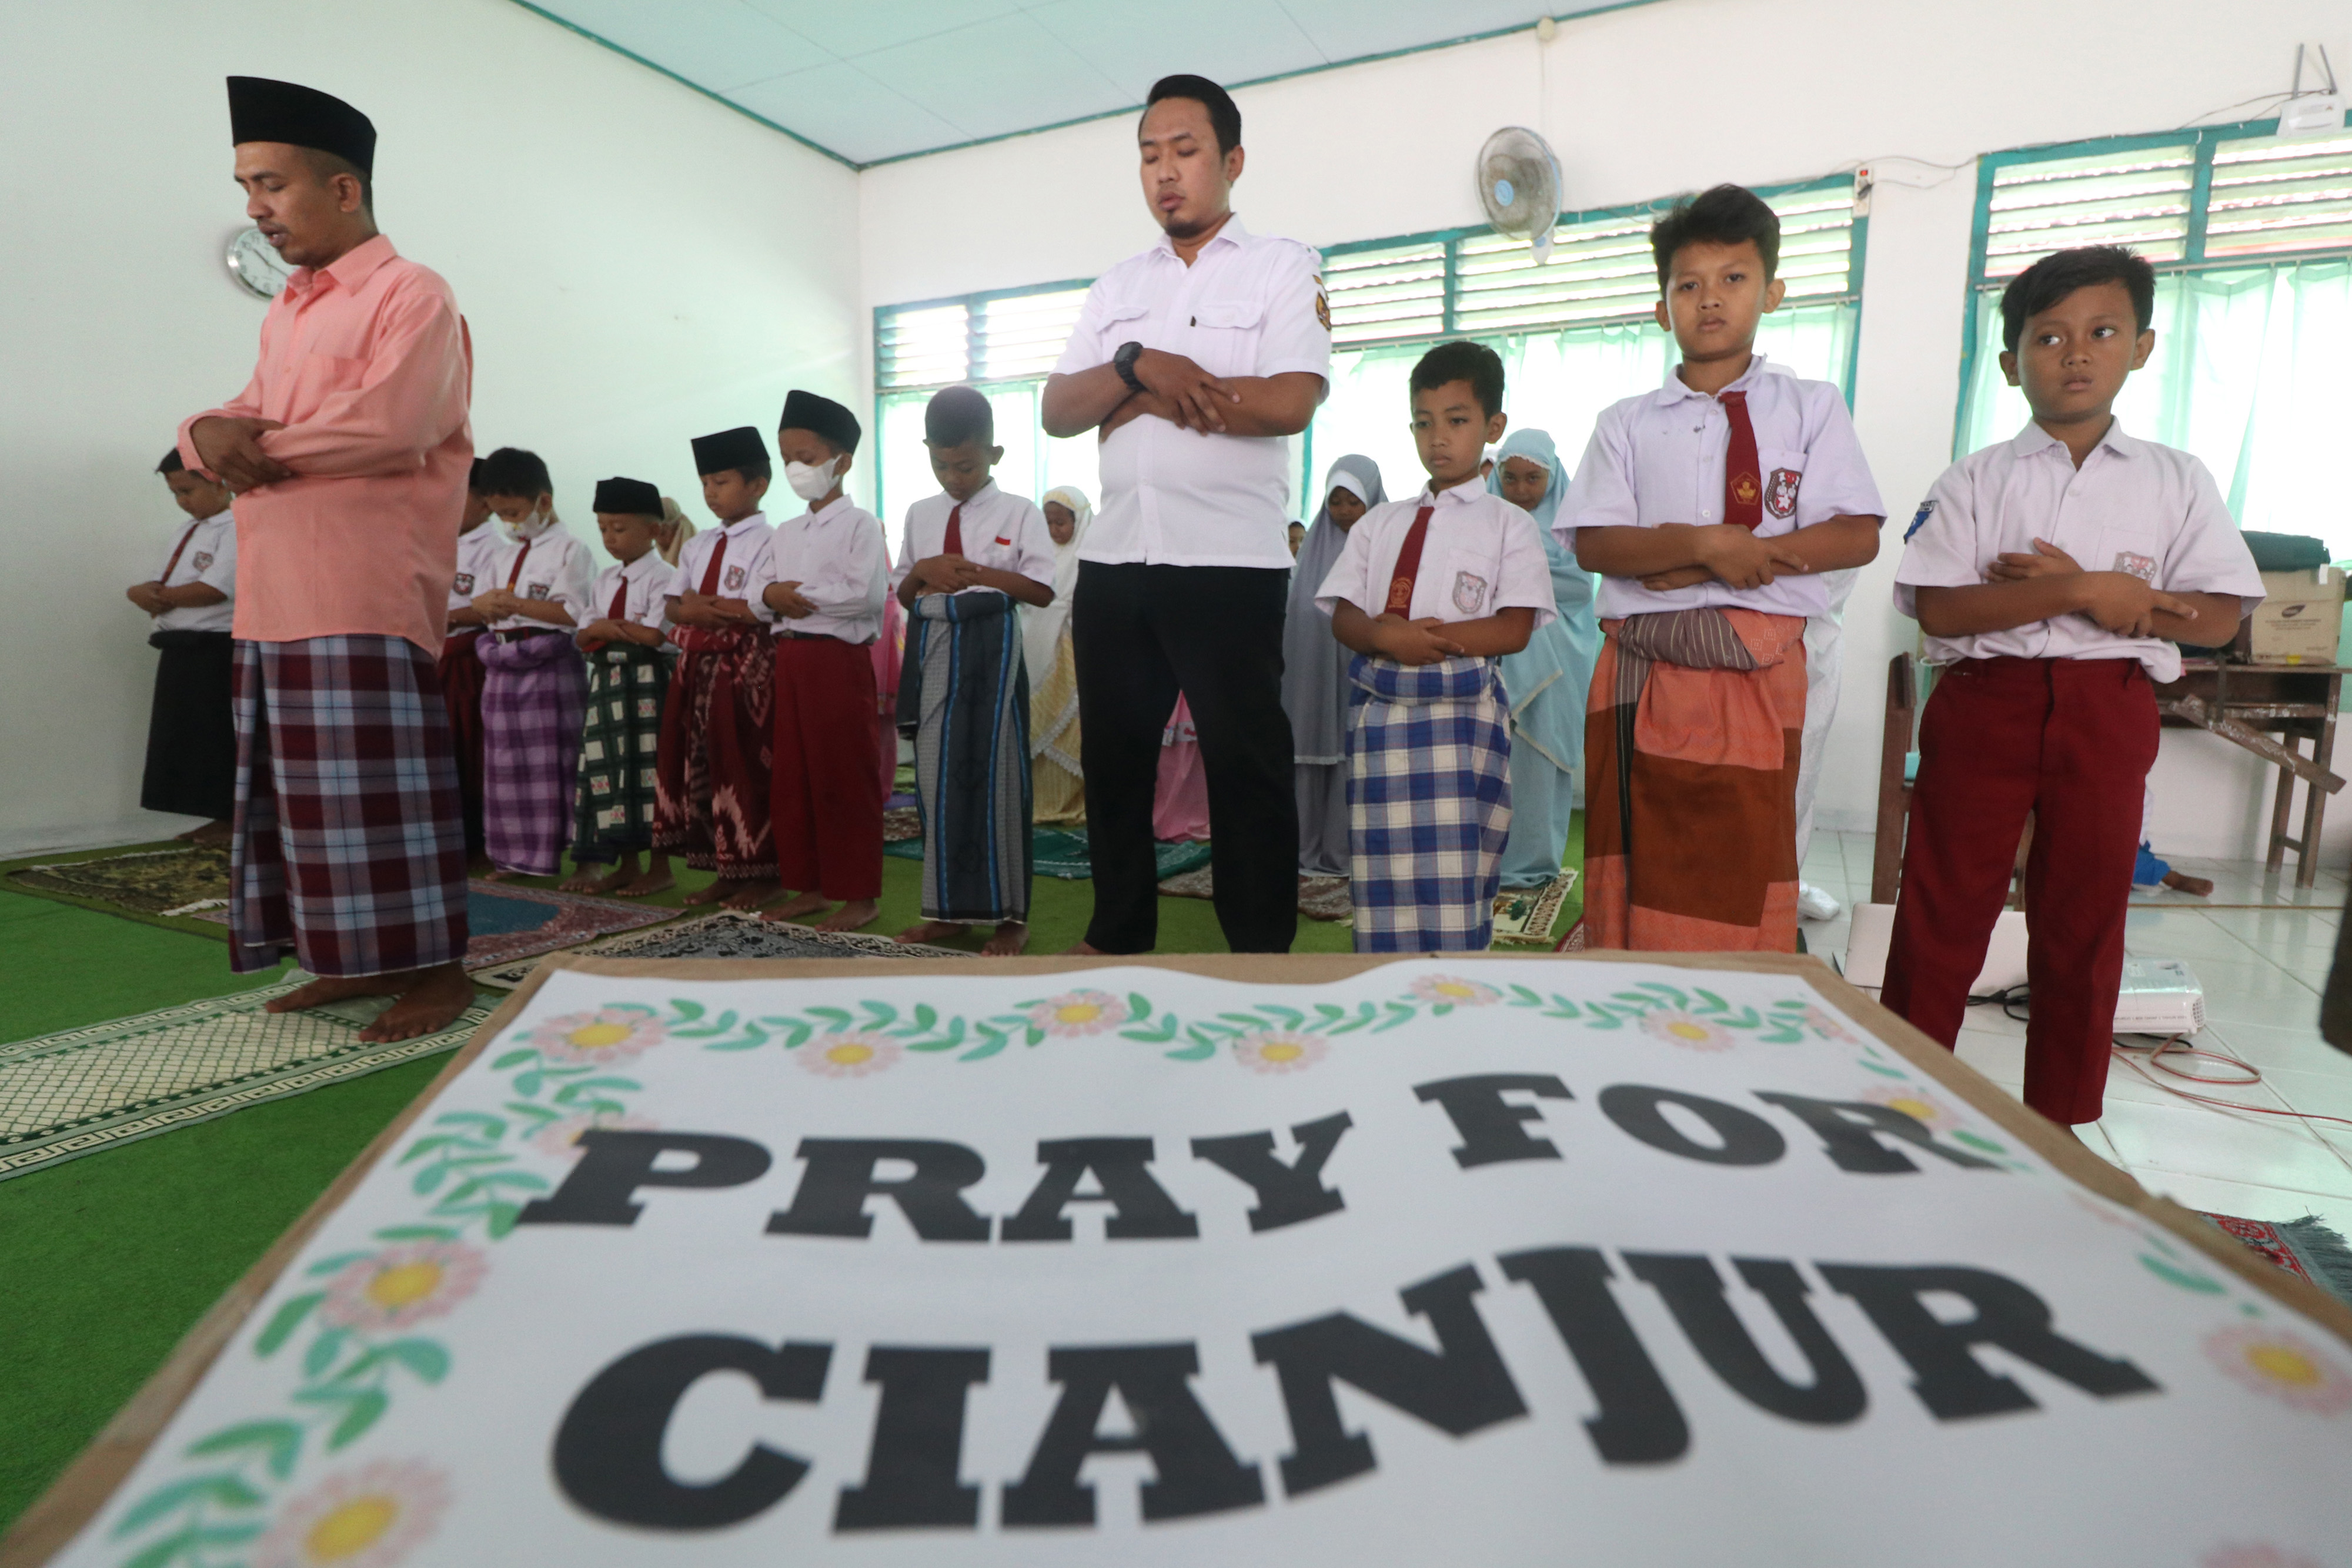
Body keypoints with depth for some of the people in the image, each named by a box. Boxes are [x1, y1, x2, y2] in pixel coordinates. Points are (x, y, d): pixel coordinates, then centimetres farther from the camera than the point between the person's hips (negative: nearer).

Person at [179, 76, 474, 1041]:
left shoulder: (412, 295, -2)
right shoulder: (287, 312, 23)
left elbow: (390, 426, -16)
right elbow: (236, 416, 21)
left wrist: (260, 443, -4)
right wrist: (212, 434, -3)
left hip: (365, 599, -8)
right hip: (276, 599, 8)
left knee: (378, 787, -7)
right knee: (303, 786, 10)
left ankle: (438, 968, 3)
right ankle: (359, 960, 21)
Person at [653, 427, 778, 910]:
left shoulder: (767, 543, -8)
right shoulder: (697, 546, 17)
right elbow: (671, 606, 14)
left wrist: (703, 605, -12)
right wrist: (692, 612, -8)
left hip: (746, 667, -8)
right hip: (697, 666, 8)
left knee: (745, 770, -3)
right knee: (701, 767, 10)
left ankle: (761, 873, 9)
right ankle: (725, 871, 20)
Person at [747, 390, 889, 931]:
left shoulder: (860, 524, -4)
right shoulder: (785, 533, 18)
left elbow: (862, 593, -18)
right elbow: (755, 592, 12)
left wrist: (798, 593, -11)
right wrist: (775, 596, -10)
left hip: (840, 658, -8)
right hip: (790, 657, 8)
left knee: (844, 777, -4)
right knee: (791, 776, 10)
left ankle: (860, 893, 5)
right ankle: (810, 885, 20)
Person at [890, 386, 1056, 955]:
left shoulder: (1019, 513, -1)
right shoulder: (920, 515, 13)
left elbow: (1044, 589, -8)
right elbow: (903, 595, 16)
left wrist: (977, 573, -17)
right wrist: (922, 571, -5)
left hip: (990, 646, -5)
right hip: (933, 646, 5)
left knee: (992, 773, -3)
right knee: (936, 775, 6)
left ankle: (1010, 914, 7)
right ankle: (949, 907, 18)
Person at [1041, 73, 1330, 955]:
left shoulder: (1282, 269, 4)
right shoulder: (1117, 287, 18)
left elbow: (1289, 403, -14)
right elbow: (1058, 411, 8)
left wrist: (1144, 402, -6)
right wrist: (1140, 367, -10)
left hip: (1229, 562, -5)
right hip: (1113, 560, 6)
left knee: (1245, 762, 1)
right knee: (1114, 756, 11)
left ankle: (1263, 947, 14)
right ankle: (1118, 934, 26)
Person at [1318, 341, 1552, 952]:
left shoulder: (1507, 524, 7)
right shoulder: (1380, 523, 17)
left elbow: (1513, 630, -4)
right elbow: (1343, 618, 8)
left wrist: (1429, 635, -14)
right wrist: (1388, 637, -13)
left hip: (1462, 716, -3)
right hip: (1380, 709, 3)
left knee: (1453, 877, -5)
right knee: (1381, 873, 5)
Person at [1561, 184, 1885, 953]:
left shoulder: (1810, 407, 11)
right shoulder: (1627, 423, 12)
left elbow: (1856, 535, -1)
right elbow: (1593, 544, -1)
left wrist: (1719, 566, -10)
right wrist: (1707, 544, -16)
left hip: (1757, 669, -1)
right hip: (1642, 668, 1)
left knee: (1745, 875, 2)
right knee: (1637, 873, 3)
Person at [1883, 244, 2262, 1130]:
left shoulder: (2176, 482, 8)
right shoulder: (1975, 481, 3)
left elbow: (2218, 618, 1)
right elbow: (1937, 608, -10)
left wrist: (2095, 590, -10)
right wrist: (2082, 594, -17)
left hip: (2107, 713, 2)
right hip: (1985, 703, -2)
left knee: (2083, 918, 10)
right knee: (1942, 907, 1)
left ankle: (2060, 1123, 25)